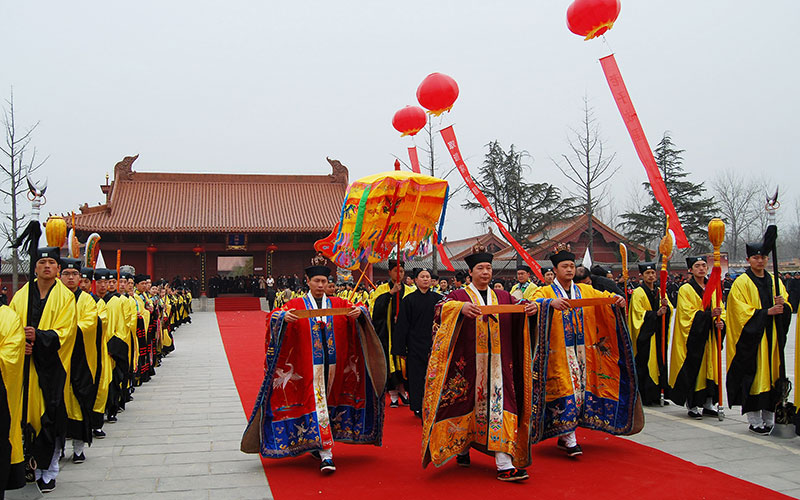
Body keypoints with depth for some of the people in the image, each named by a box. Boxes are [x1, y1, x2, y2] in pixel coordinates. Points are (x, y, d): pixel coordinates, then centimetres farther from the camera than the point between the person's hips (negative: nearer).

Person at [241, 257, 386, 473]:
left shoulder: (338, 304, 10)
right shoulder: (296, 305, 3)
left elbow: (359, 310, 1)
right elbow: (274, 316, -8)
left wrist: (359, 313, -23)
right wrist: (284, 317, -30)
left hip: (333, 364, 4)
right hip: (310, 366, -3)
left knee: (328, 404, 12)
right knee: (317, 405, -9)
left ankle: (315, 445, 31)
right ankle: (326, 454, -10)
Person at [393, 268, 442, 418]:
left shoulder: (437, 298, 6)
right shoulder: (409, 300, -2)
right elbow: (403, 325, -2)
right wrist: (401, 348, -6)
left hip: (433, 344, 2)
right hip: (415, 345, -2)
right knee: (417, 377, 0)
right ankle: (418, 408, 10)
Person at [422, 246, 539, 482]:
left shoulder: (503, 297, 14)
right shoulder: (459, 296, 3)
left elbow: (520, 308, 3)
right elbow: (441, 309, -15)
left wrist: (530, 307, -21)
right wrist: (461, 307, -34)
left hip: (497, 364, 2)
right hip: (468, 364, -2)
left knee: (499, 407, -5)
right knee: (466, 406, 7)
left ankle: (505, 464, -7)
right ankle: (462, 447, 32)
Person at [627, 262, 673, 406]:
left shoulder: (660, 292, 16)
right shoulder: (638, 293, -3)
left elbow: (669, 310, 12)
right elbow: (638, 313, -11)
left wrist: (666, 305, -10)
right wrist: (655, 313, -22)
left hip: (659, 333, 6)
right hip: (645, 333, -6)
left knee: (660, 363, 5)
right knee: (645, 364, -8)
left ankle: (658, 395, 11)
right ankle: (644, 397, -3)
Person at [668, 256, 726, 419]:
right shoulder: (685, 289, -4)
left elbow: (720, 309, 14)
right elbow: (687, 313, -13)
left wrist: (720, 321, -8)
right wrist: (709, 314, -25)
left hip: (710, 336, 6)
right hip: (693, 336, -5)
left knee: (710, 367, 7)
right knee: (693, 369, -6)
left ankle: (707, 403, 16)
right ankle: (693, 405, 2)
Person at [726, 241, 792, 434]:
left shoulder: (775, 282, 15)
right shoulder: (741, 282, -1)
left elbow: (787, 308, 14)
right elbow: (741, 311, -9)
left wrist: (782, 305, -9)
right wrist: (766, 312, -18)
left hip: (772, 337, 5)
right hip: (751, 337, -5)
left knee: (772, 374, 4)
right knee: (753, 375, -5)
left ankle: (769, 419, 12)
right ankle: (754, 420, 2)